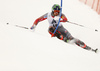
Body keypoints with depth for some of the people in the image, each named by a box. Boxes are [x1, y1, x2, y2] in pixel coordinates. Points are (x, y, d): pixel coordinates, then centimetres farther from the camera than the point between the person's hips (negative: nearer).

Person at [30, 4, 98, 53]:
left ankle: (87, 47, -17)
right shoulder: (48, 15, -12)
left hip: (60, 28, -1)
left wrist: (59, 19, -54)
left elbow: (66, 19, -37)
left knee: (71, 38, -16)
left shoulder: (60, 15, -16)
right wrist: (34, 26, -17)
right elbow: (38, 20, -2)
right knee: (50, 29, -35)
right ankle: (63, 38, -36)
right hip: (53, 29, 2)